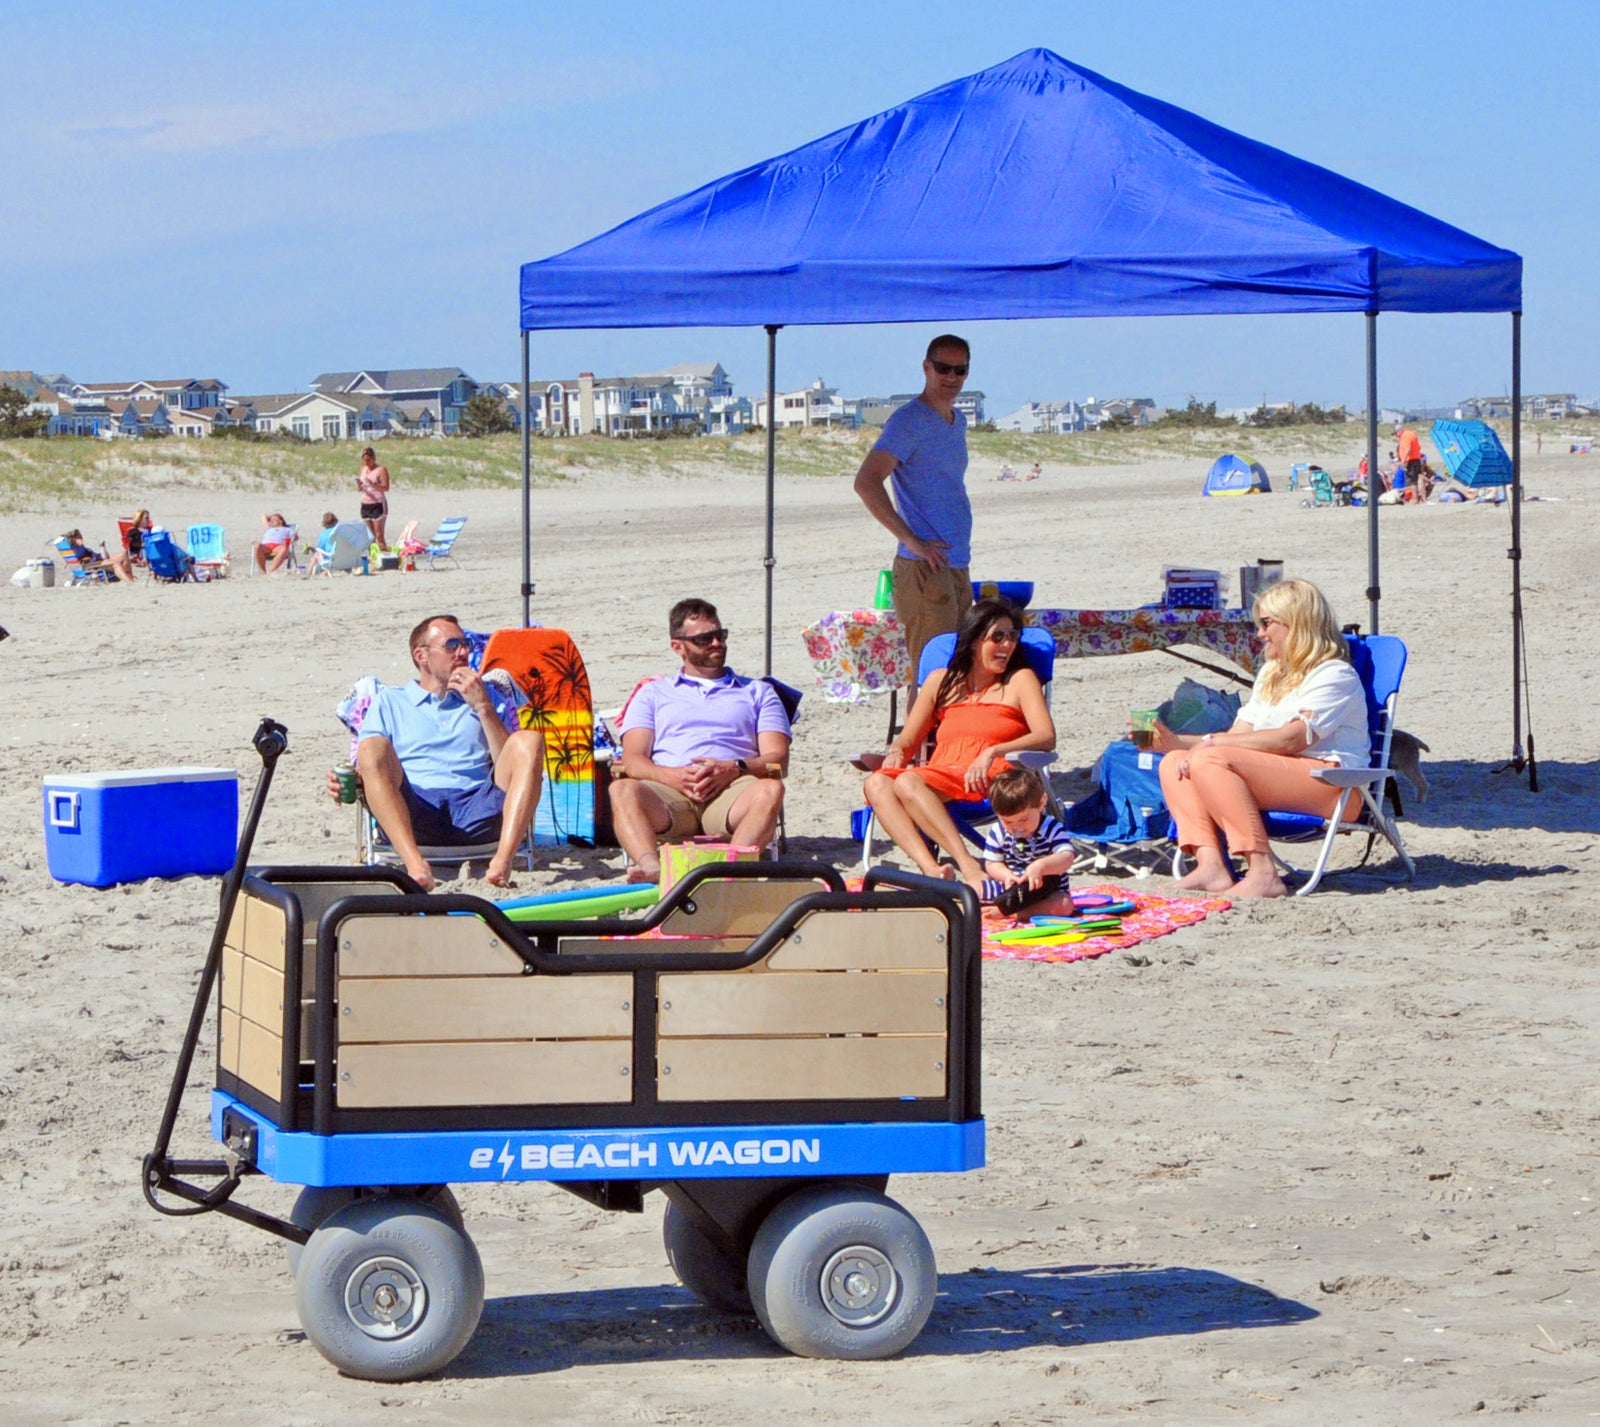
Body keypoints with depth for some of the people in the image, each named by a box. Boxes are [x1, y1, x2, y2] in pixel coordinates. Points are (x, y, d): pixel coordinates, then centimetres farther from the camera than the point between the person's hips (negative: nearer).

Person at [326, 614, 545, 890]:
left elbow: (509, 765, 16)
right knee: (373, 747, -29)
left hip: (476, 810, 1)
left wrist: (483, 707, 7)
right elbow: (369, 763, 14)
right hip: (413, 813, -1)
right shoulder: (389, 700, 27)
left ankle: (502, 861, -41)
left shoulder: (488, 696, 30)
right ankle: (415, 865, -47)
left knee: (529, 741, -22)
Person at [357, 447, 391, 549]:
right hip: (365, 505, 6)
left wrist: (373, 485, -29)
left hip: (378, 505, -6)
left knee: (379, 535, -10)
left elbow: (386, 487, -14)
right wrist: (359, 485, -10)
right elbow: (359, 489, 13)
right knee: (370, 535, 6)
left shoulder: (381, 470, -5)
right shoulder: (363, 470, 13)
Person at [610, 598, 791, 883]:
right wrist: (673, 776, -11)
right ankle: (652, 867, -57)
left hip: (730, 793, 0)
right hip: (670, 796, 0)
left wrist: (734, 769, -9)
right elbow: (633, 760, 12)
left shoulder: (758, 692, 28)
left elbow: (778, 760, 13)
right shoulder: (653, 693, 27)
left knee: (769, 790, -34)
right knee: (623, 790, -33)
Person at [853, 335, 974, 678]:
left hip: (957, 567, 9)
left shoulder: (957, 422, 18)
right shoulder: (909, 422, -10)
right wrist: (912, 540, -22)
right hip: (924, 569, -9)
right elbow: (866, 483, -20)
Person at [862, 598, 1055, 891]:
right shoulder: (941, 681, 25)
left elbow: (1046, 736, -1)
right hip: (938, 775, 4)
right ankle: (930, 868, -48)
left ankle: (969, 866, -48)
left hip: (986, 780, -4)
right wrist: (895, 752, 0)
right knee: (876, 783, -29)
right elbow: (908, 739, 26)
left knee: (907, 782, -34)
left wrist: (993, 752, -17)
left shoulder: (1020, 680, 14)